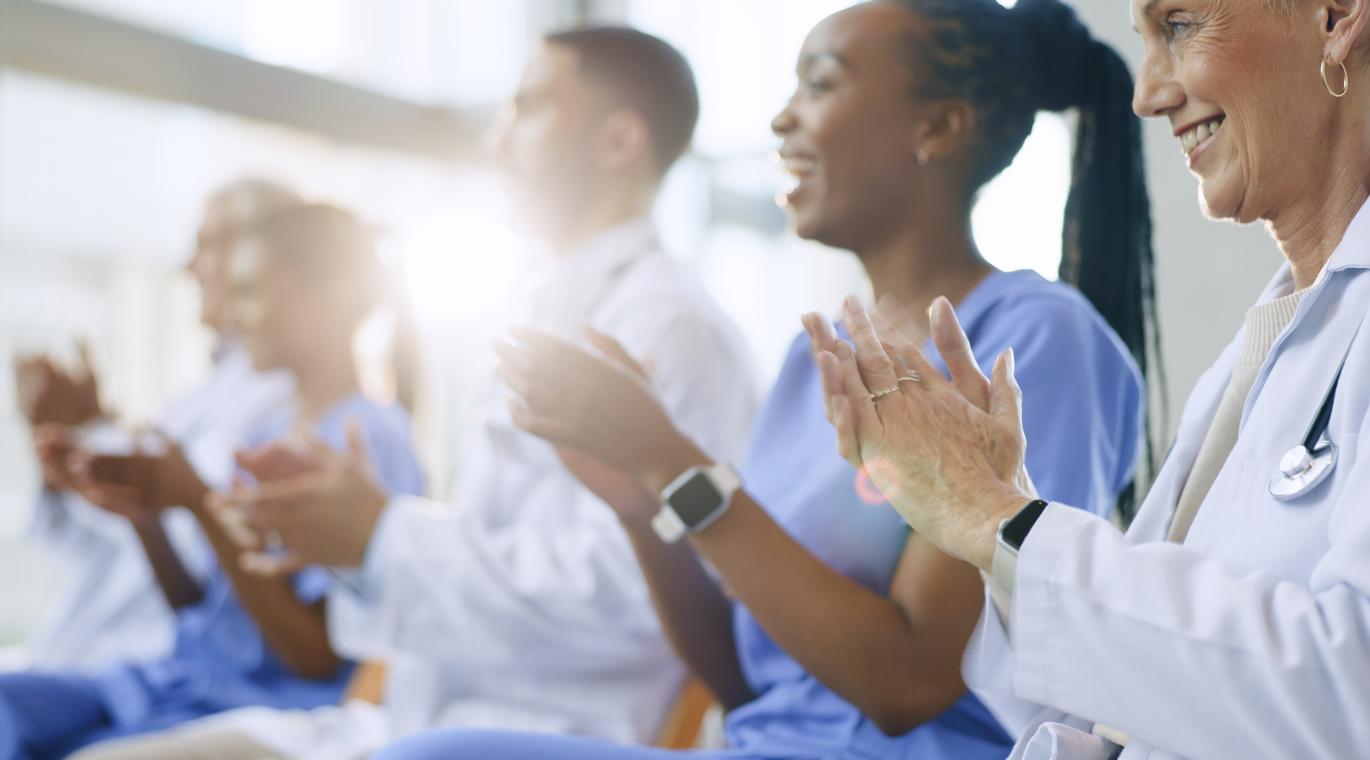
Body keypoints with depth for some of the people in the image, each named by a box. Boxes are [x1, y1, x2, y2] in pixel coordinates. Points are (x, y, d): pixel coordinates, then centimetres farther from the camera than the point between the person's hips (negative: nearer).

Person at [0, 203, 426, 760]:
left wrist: (199, 503, -17)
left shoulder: (370, 440, -9)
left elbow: (317, 655, -15)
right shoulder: (261, 441, 15)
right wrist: (143, 514, 1)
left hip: (260, 709, -8)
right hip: (180, 676, 8)